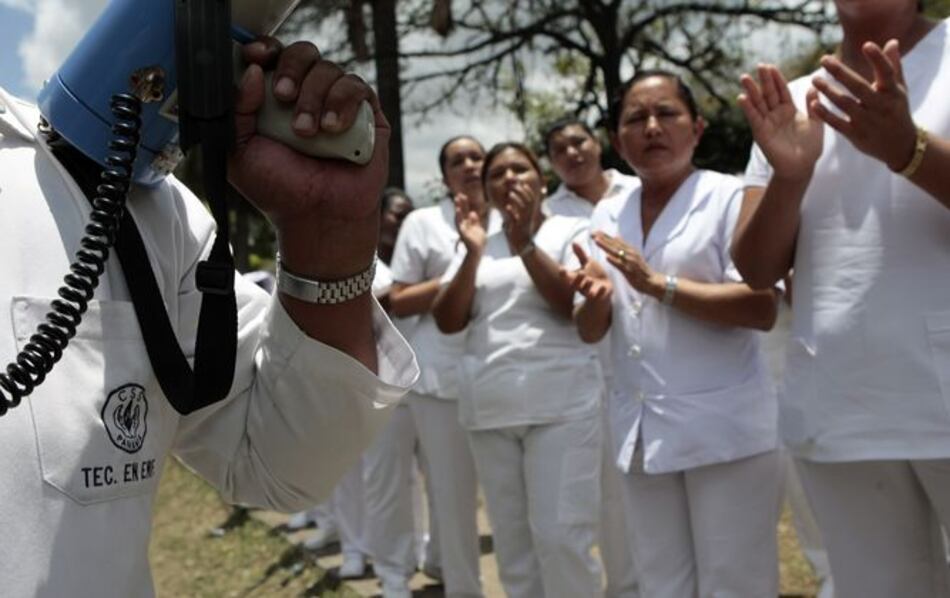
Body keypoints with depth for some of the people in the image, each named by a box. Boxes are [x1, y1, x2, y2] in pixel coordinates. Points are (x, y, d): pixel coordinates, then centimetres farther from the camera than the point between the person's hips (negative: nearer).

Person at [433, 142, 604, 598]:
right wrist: (473, 252, -7)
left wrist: (524, 242, -16)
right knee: (511, 543, 10)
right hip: (489, 410, 5)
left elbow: (577, 305, -11)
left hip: (560, 406, -5)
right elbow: (447, 321, 4)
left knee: (561, 538, -9)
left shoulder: (572, 231, 3)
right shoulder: (479, 246, 14)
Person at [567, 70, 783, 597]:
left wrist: (658, 285, -21)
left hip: (724, 430, -5)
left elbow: (761, 308, -16)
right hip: (642, 432, 6)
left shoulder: (730, 198, -6)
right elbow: (590, 331, 11)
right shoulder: (607, 217, 11)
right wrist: (597, 297, -11)